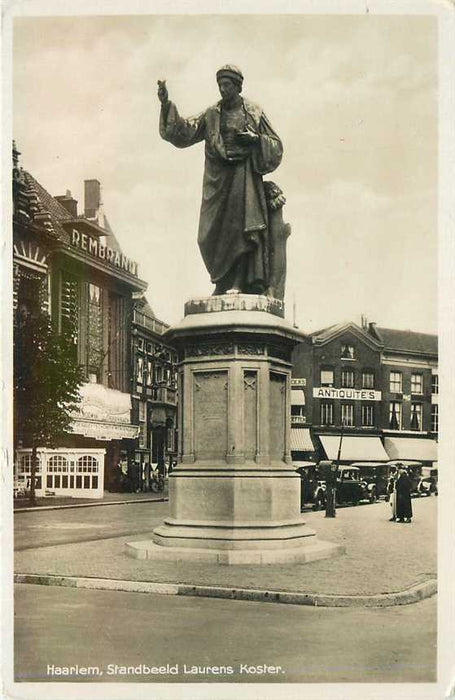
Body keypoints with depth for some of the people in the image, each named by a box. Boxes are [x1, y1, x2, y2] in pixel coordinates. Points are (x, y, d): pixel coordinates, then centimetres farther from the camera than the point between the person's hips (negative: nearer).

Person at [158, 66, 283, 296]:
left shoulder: (255, 113, 8)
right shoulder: (211, 115, 12)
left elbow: (276, 147, 10)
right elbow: (184, 132, 1)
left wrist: (256, 139, -9)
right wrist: (167, 106, -11)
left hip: (244, 176, -3)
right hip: (218, 179, 3)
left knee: (243, 227, -13)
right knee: (215, 232, -1)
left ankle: (237, 284, -14)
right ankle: (226, 282, 9)